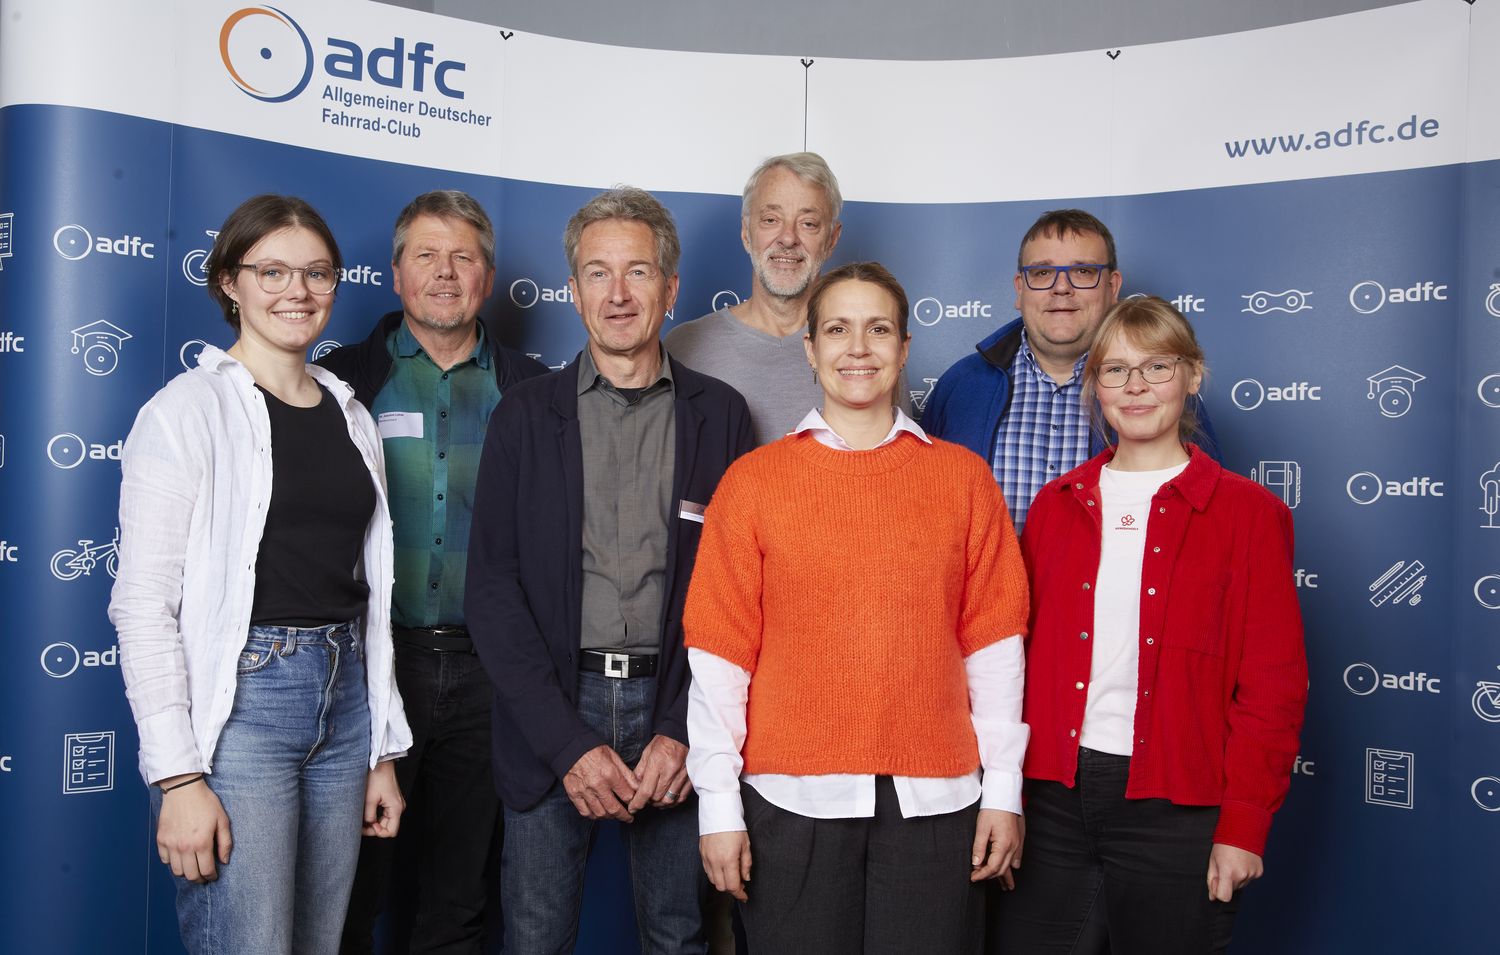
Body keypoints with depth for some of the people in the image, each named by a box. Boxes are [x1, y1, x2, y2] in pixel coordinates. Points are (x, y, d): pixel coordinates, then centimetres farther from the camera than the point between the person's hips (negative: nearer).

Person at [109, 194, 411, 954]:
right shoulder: (187, 410, -6)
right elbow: (142, 604, -10)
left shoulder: (350, 416, 12)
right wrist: (178, 778, -16)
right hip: (236, 705, -6)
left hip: (344, 699, 6)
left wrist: (383, 751, 12)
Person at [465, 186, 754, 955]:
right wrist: (566, 741, -10)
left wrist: (685, 731, -9)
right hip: (552, 712, 0)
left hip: (673, 710, 0)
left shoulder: (719, 415, 3)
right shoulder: (526, 414, 3)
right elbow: (492, 588, -1)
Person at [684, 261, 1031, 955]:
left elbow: (992, 642, 5)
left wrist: (1003, 789, 2)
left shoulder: (963, 477, 5)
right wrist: (718, 804, -2)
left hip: (933, 800, 1)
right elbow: (719, 651, 0)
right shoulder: (753, 480, 2)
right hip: (792, 797, 0)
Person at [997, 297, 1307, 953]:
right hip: (1051, 795, 3)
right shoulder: (1056, 505, 9)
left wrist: (1242, 825, -9)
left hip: (1176, 803, -2)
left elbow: (1272, 684, -3)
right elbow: (1019, 650, 8)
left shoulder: (1247, 513, 0)